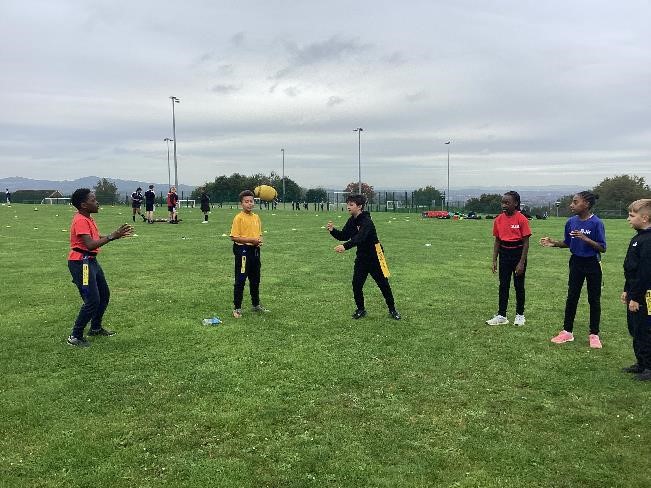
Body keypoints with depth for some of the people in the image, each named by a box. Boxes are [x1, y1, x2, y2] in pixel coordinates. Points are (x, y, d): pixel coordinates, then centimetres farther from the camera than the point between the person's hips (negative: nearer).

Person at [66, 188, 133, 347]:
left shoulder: (87, 218, 11)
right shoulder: (80, 221, -20)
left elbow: (97, 238, 19)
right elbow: (90, 245, -29)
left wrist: (117, 234, 9)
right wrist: (112, 236, -29)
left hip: (91, 261, 11)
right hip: (81, 263, -11)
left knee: (104, 295, 19)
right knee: (92, 301, -11)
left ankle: (96, 328, 35)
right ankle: (75, 337, 0)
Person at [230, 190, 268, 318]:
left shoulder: (256, 217, 10)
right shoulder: (239, 218, -11)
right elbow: (234, 237, -15)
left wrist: (259, 241, -2)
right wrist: (251, 240, -19)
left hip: (255, 250, 7)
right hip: (242, 250, -7)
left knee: (255, 280, 16)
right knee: (240, 280, -1)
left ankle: (256, 305, 30)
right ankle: (237, 308, 8)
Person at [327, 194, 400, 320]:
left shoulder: (367, 221, -23)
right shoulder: (352, 221, 3)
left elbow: (360, 237, -38)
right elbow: (344, 236, 4)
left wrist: (345, 246, -52)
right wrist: (332, 230, -14)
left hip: (374, 256, -7)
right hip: (361, 257, 7)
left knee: (383, 284, 3)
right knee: (356, 284, -1)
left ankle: (392, 310, 19)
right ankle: (361, 310, 16)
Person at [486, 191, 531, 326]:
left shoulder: (522, 219, -13)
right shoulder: (498, 220, 1)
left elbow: (526, 243, -11)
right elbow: (497, 241, 7)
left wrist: (522, 263, -14)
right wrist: (494, 261, 3)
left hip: (518, 253, -4)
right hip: (504, 253, 4)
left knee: (519, 285, 8)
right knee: (503, 285, 8)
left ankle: (520, 315, 22)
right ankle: (501, 315, 14)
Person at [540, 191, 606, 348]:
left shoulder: (596, 223, -17)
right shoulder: (571, 222, -2)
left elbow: (602, 248, -17)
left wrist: (585, 238, -29)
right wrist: (554, 243, -9)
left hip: (592, 264, -5)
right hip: (576, 263, 5)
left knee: (594, 299, 7)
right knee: (571, 297, 10)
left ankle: (594, 335, 19)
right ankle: (567, 331, 20)